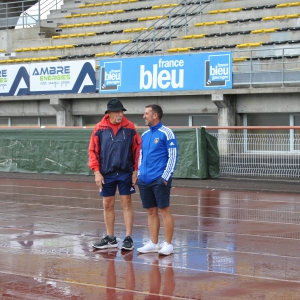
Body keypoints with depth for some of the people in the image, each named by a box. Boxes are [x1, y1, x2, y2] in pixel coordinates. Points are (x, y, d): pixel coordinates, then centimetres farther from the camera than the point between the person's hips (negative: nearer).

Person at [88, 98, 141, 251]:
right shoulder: (100, 128, -2)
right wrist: (97, 172, -5)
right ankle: (110, 238, 20)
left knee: (126, 204, 0)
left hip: (125, 172, -1)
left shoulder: (129, 127, -2)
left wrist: (135, 170, -3)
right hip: (107, 174, 1)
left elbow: (137, 148, 1)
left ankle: (128, 238, 5)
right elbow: (93, 150, 1)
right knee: (108, 205, 8)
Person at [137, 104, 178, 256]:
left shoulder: (166, 133, -6)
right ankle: (153, 243, 15)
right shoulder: (144, 135, 15)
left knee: (164, 210, -4)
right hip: (144, 180, 6)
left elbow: (173, 156, -8)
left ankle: (168, 244, 0)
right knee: (151, 211, 9)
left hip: (159, 179, -6)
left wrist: (165, 177, -13)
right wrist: (139, 174, 11)